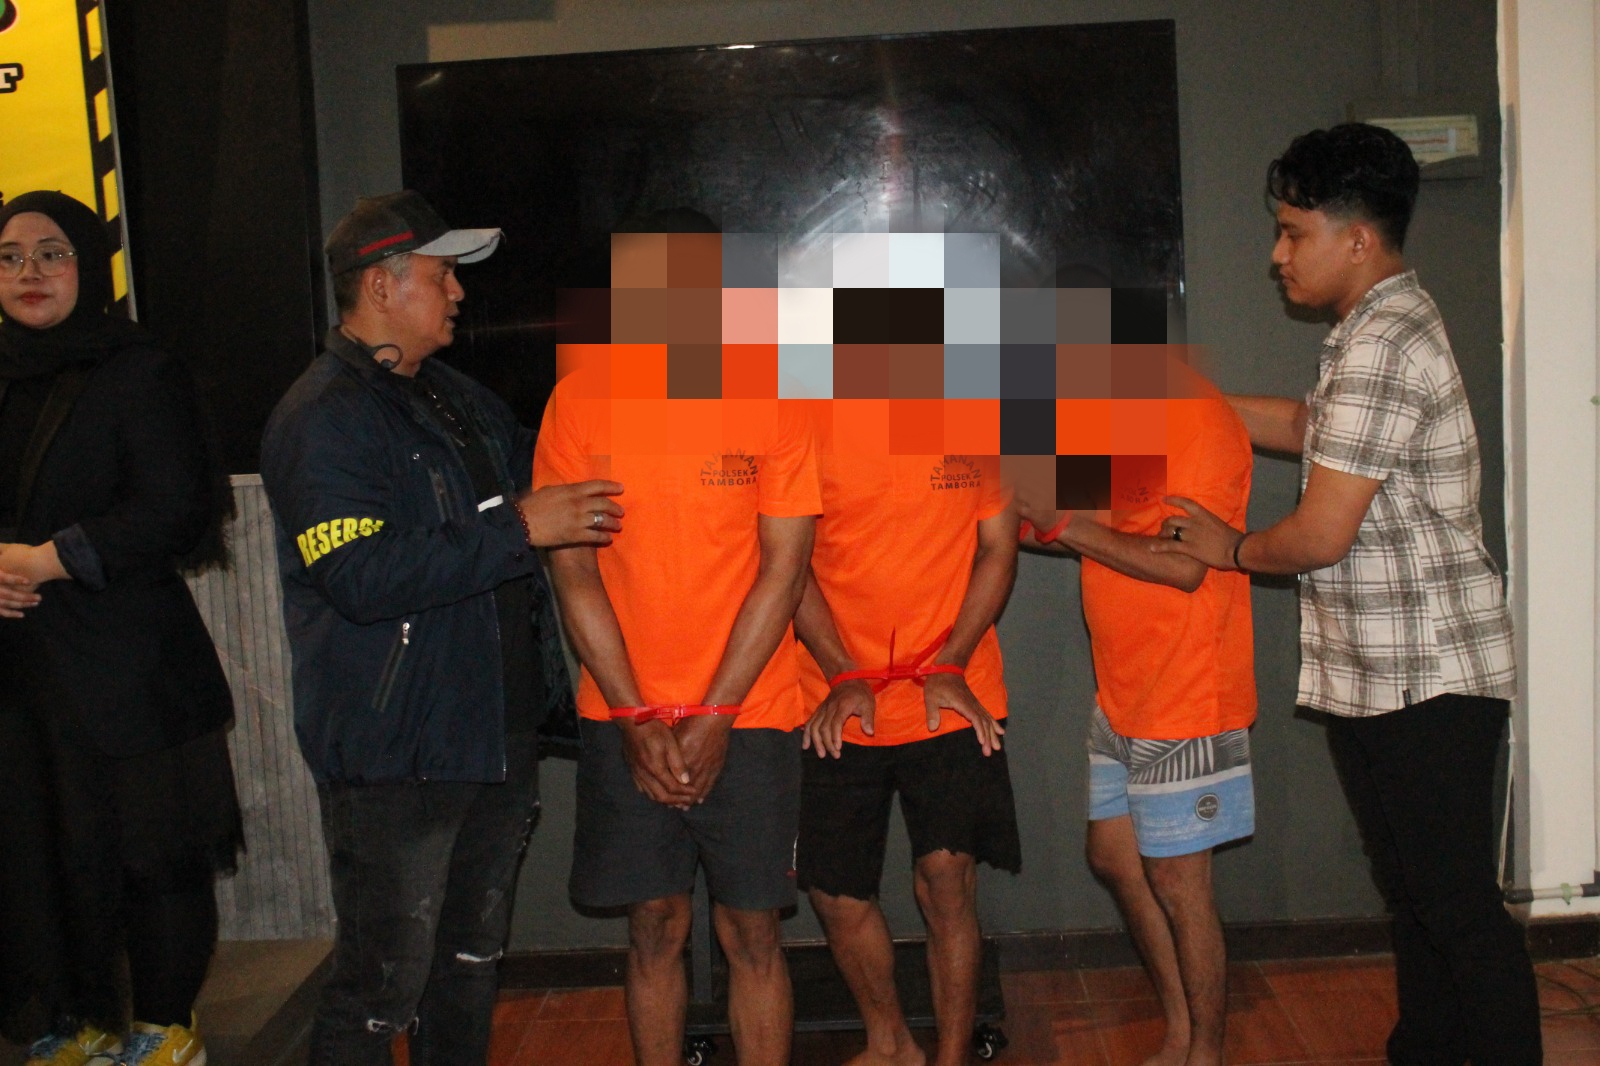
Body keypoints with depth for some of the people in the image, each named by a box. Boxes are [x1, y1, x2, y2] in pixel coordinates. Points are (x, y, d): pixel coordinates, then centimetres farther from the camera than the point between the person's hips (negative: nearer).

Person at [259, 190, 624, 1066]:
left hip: (494, 733, 9)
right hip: (392, 756, -8)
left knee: (471, 961, 21)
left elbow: (540, 469, 33)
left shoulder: (461, 401, 14)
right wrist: (520, 528, -25)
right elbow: (362, 575, -27)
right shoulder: (323, 418, -14)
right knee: (383, 985, -1)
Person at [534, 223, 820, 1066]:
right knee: (655, 925, 10)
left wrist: (713, 717, -10)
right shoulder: (579, 398, -1)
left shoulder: (772, 397, -5)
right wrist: (636, 719, -7)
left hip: (747, 716, -1)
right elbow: (572, 571, -1)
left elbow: (783, 570, -6)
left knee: (750, 930, 5)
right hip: (622, 718, 2)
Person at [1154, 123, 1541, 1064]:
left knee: (1460, 908, -2)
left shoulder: (1382, 346, -20)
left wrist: (1230, 548, -1)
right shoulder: (1384, 328, 14)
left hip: (1425, 679, -10)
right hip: (1382, 678, 10)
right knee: (1416, 895, 19)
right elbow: (1311, 429, 29)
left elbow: (1320, 534, -22)